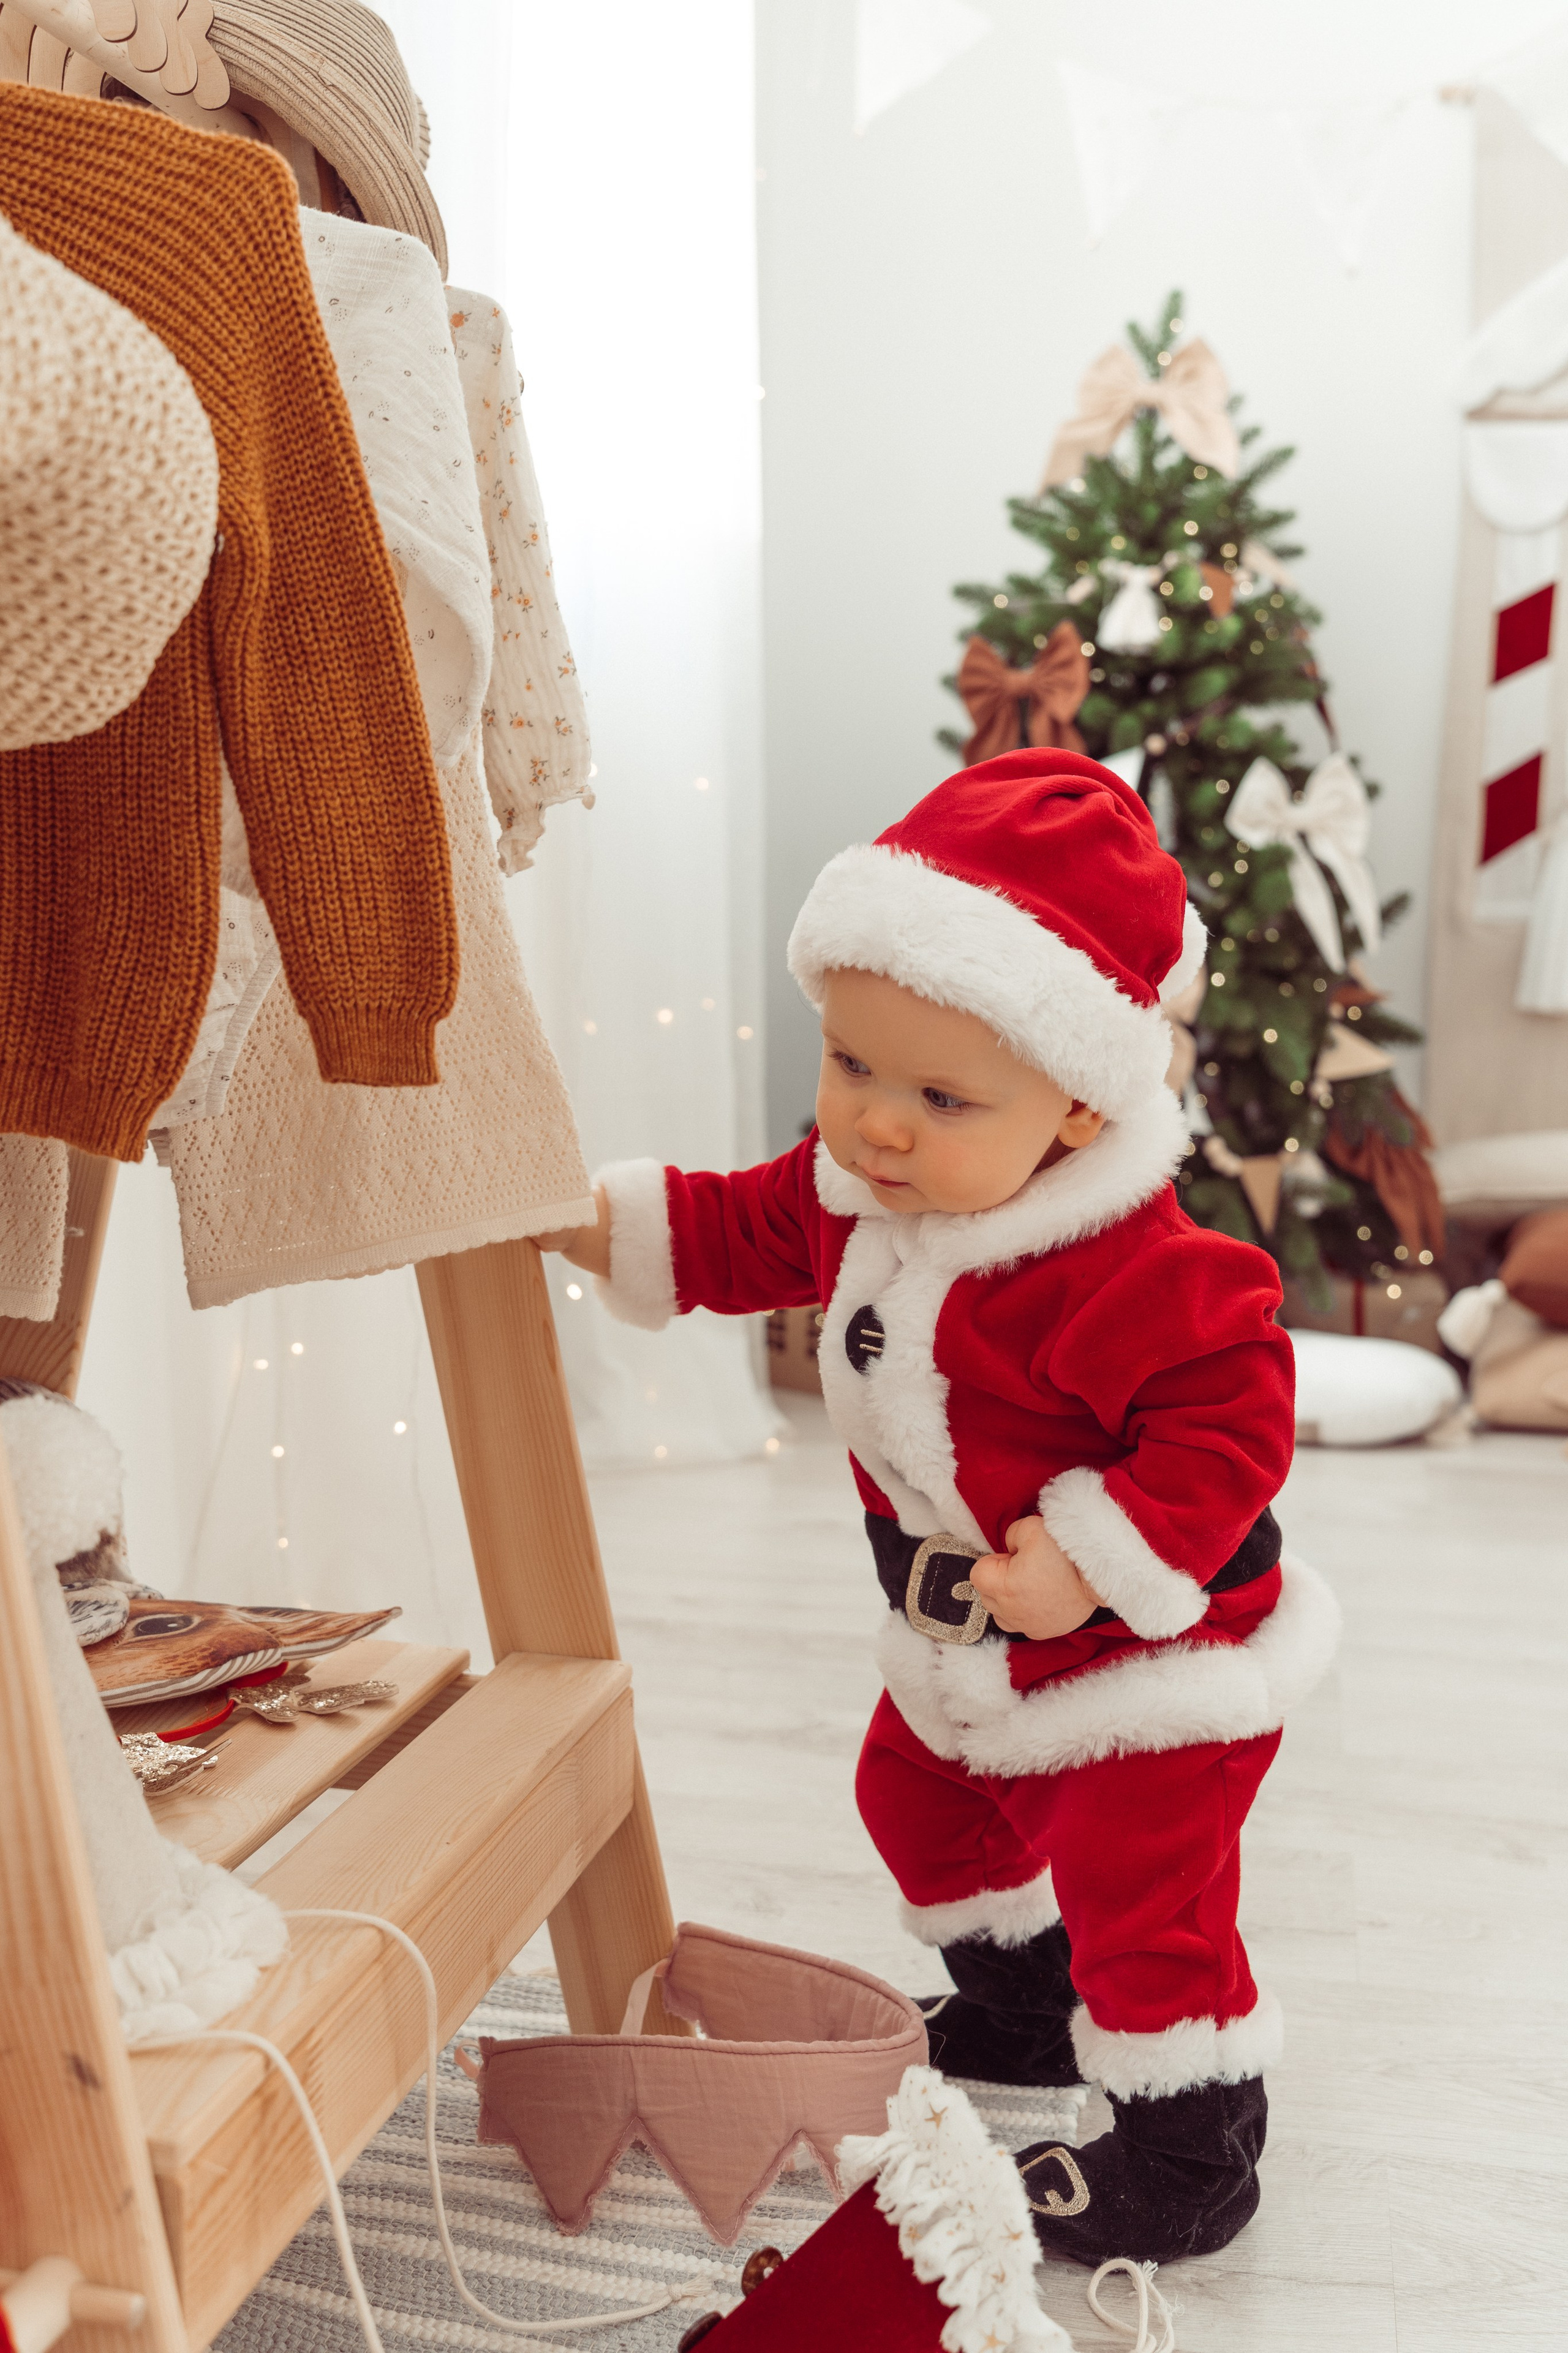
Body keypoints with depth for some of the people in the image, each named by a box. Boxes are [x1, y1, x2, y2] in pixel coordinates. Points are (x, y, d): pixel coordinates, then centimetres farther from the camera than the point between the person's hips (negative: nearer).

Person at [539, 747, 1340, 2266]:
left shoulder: (1129, 1270, -36)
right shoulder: (855, 1190, -8)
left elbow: (1232, 1411, -33)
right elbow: (737, 1232, 5)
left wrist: (1097, 1564, -34)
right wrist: (582, 1221, -4)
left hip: (1146, 1655, -9)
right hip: (965, 1651, 9)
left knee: (1142, 1901, 2)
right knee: (918, 1800, 27)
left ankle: (1188, 2158, 28)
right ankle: (1023, 2013, 53)